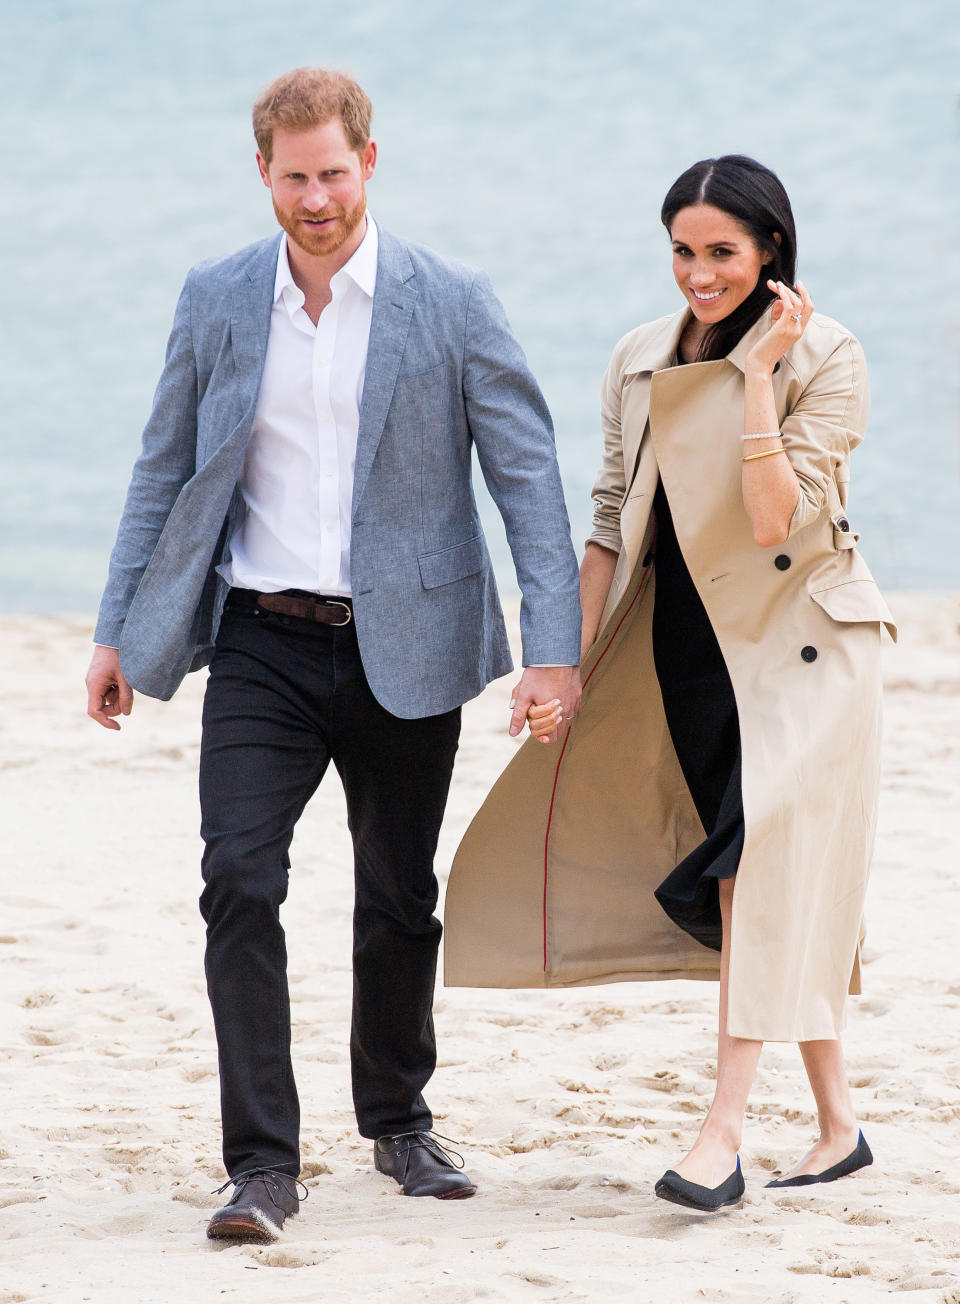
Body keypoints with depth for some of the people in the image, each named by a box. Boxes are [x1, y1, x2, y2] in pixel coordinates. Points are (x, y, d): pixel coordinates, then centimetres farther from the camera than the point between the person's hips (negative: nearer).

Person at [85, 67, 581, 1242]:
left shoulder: (451, 304, -5)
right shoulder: (217, 299, 3)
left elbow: (527, 475, -6)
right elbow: (163, 470, 11)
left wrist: (554, 649, -14)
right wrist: (118, 631, 9)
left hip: (401, 651, -1)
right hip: (262, 646, 1)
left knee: (399, 902, 12)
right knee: (239, 882, -14)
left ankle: (398, 1122, 34)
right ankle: (262, 1164, -11)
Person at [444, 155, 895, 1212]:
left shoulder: (825, 359, -10)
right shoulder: (641, 362, 6)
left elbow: (774, 519, -20)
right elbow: (615, 524, 9)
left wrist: (758, 371, -22)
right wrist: (567, 665, 2)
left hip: (799, 643, -5)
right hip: (685, 642, 6)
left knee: (765, 866, -16)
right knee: (762, 883, 7)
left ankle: (724, 1128, -20)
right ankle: (837, 1123, 14)